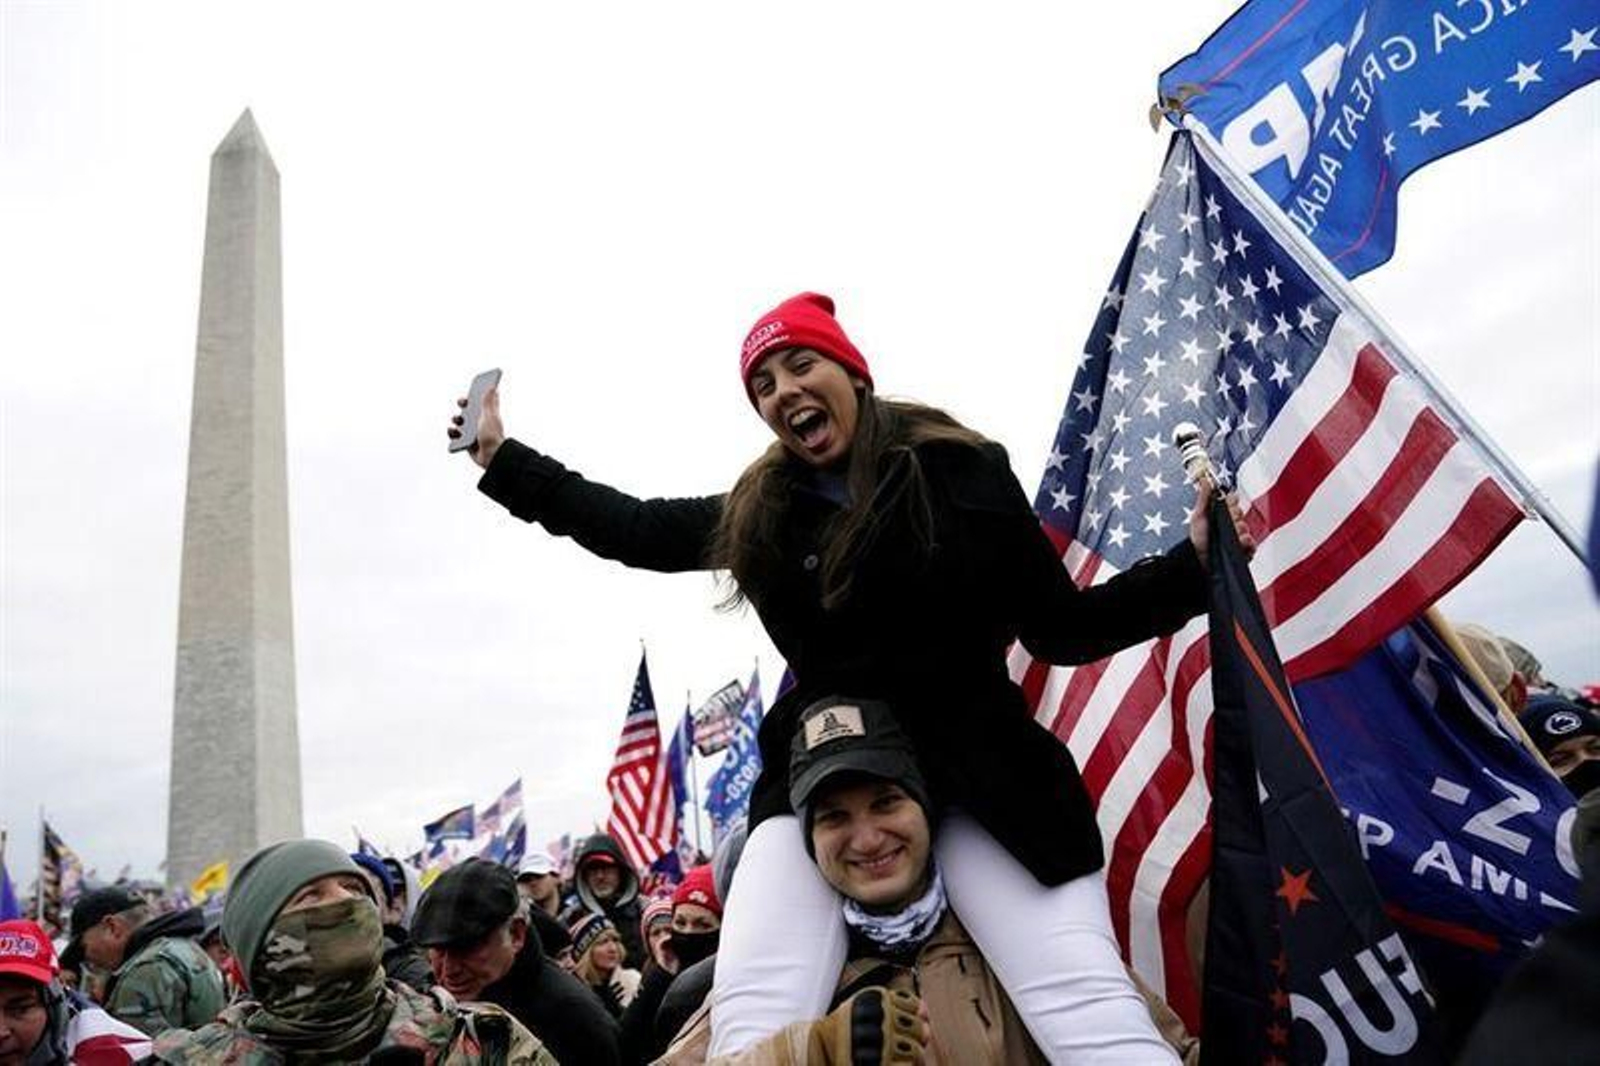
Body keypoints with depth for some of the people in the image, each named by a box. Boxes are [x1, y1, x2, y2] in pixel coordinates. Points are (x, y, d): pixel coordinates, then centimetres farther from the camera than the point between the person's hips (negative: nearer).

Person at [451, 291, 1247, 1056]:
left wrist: (1191, 565, -5)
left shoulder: (964, 471, 3)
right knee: (752, 1033, -21)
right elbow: (634, 528, 21)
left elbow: (1060, 627, 6)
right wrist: (502, 458, 25)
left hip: (978, 767, -1)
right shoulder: (758, 512, 10)